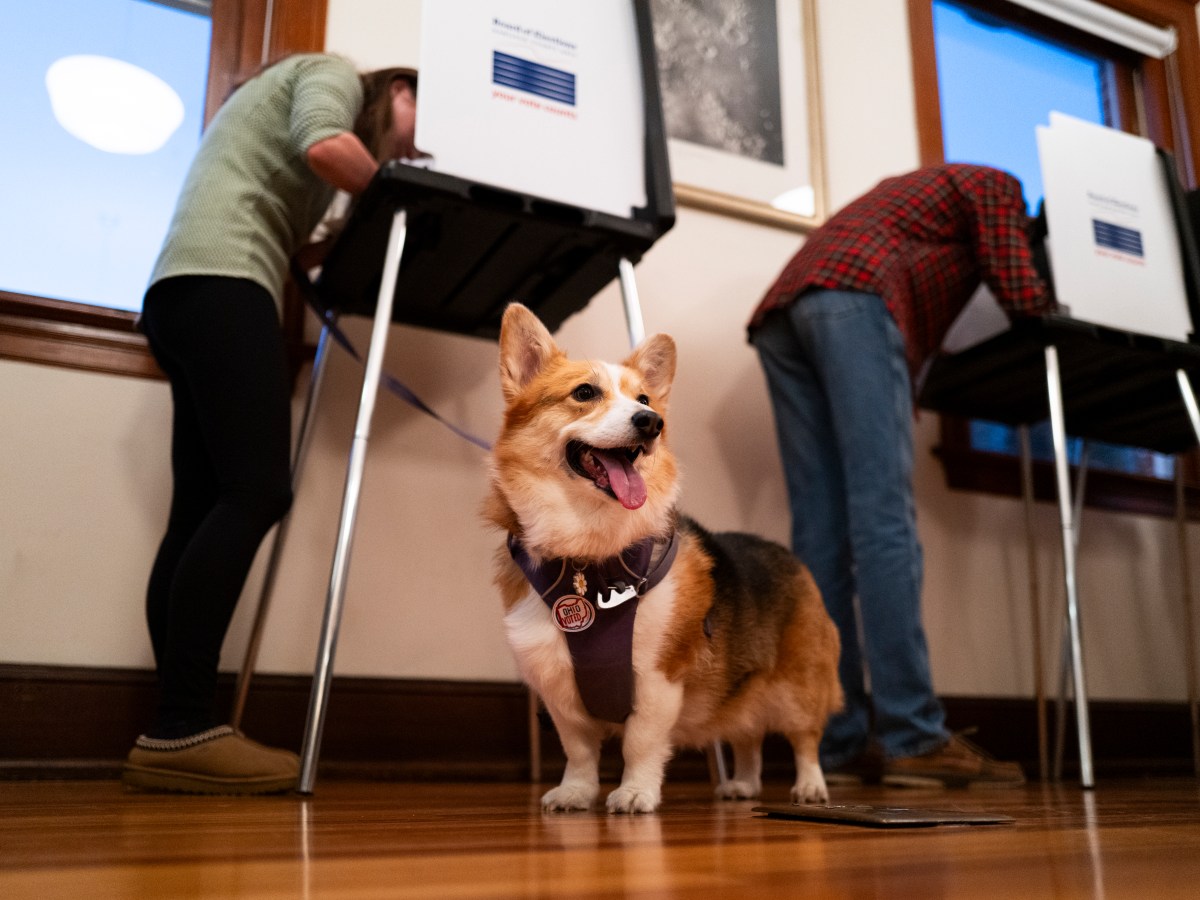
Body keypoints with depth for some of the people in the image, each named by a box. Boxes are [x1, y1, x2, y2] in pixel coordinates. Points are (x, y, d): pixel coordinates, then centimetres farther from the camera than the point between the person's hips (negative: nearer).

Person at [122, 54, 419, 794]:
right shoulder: (334, 73, 11)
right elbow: (324, 147, -13)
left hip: (187, 290, 10)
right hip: (221, 278, -10)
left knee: (204, 510, -2)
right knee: (255, 492, -20)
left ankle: (177, 729, -6)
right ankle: (182, 727, -23)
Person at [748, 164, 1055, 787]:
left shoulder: (919, 188, 43)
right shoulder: (997, 185, 20)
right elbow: (1022, 296, 12)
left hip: (778, 313, 8)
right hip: (854, 296, -7)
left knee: (821, 533, -3)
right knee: (884, 518, -15)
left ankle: (840, 745, -6)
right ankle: (913, 737, -18)